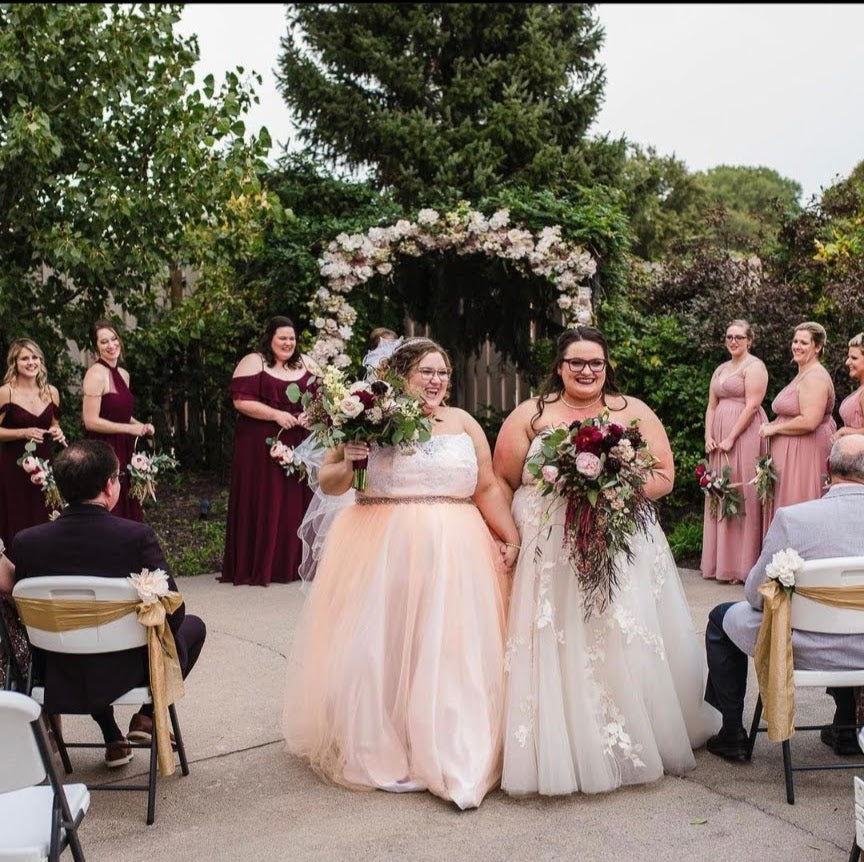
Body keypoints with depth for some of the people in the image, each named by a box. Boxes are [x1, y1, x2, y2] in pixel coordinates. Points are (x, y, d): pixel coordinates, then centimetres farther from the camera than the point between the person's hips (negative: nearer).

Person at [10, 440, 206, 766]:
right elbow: (172, 611, -15)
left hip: (59, 680, 3)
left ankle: (113, 739, 34)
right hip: (128, 673, -3)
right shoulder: (137, 536, -21)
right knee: (193, 626, 24)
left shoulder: (25, 542, -12)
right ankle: (148, 714, 17)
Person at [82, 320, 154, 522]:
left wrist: (141, 426, 7)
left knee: (129, 514, 10)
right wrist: (130, 428, -14)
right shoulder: (96, 374, -13)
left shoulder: (123, 374, 12)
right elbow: (91, 421, -19)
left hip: (123, 452, 8)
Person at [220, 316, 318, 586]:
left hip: (298, 446, 5)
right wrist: (277, 415, -15)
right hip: (260, 447, -4)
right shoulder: (253, 363, -2)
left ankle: (291, 564, 14)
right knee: (262, 504, -2)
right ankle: (257, 567, 5)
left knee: (295, 502, 4)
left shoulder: (306, 364, 14)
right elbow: (240, 400, -11)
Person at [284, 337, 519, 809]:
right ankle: (381, 753, 15)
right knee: (379, 651, 1)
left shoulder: (463, 422, 9)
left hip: (453, 556, 1)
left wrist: (510, 538, 1)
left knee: (449, 654, 0)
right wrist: (349, 460, -12)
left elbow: (488, 489, 10)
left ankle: (453, 761, 6)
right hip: (381, 553, -1)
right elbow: (328, 483, 7)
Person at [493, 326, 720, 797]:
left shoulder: (634, 412, 10)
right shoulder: (531, 415, 7)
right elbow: (503, 482, 7)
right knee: (558, 653, -3)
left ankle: (643, 742, 21)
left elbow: (664, 476, 5)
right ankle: (561, 752, 7)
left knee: (627, 651, 4)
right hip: (551, 558, -1)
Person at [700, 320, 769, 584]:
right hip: (720, 439, 8)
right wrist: (708, 437, 2)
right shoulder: (720, 369, 20)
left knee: (742, 496, -6)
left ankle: (743, 564, 0)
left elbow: (752, 405, -14)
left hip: (744, 435, -8)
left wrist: (731, 438, -17)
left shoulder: (754, 366, -4)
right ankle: (722, 561, 15)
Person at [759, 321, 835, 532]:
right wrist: (773, 426, 11)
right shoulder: (802, 374, 17)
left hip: (805, 455, -10)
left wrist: (774, 428, -14)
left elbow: (809, 422, -25)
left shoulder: (815, 378, -16)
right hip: (790, 452, 10)